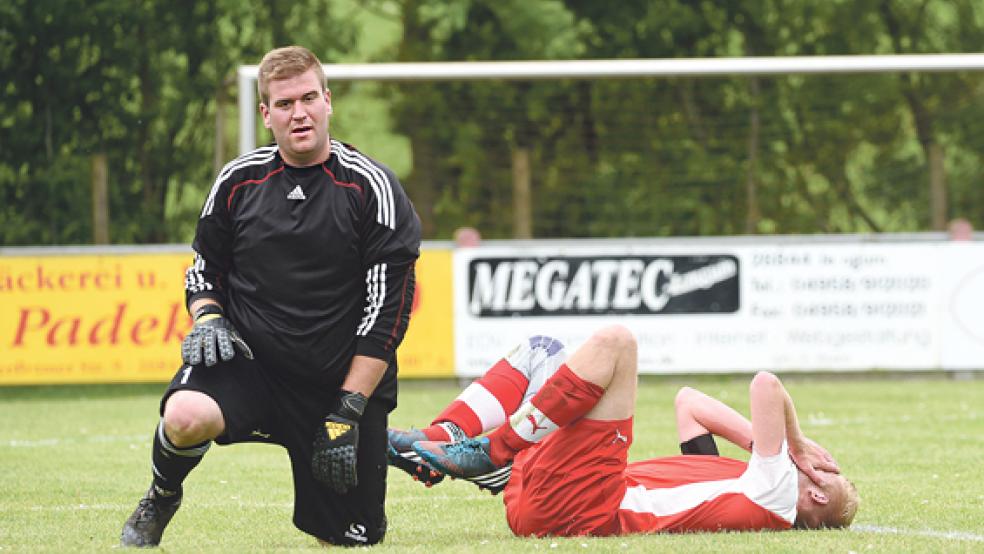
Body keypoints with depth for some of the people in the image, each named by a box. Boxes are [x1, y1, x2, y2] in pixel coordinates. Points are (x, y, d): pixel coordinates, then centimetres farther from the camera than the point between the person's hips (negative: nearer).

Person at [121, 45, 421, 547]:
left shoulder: (370, 187, -7)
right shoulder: (238, 181, 2)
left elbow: (387, 308, -9)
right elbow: (204, 270, 18)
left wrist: (349, 412, -14)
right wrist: (207, 316, -7)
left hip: (340, 382, -1)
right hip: (246, 357, 1)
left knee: (353, 537, 0)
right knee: (185, 417, -33)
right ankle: (161, 497, 2)